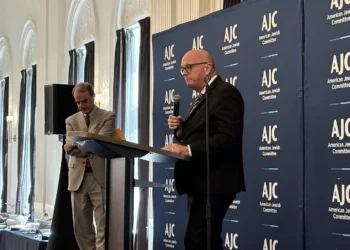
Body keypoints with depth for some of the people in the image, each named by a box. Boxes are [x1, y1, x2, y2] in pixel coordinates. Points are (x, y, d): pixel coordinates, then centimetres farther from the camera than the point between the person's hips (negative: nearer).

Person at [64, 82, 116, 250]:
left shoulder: (108, 117, 3)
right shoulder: (71, 121, 14)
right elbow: (71, 148, 1)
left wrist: (76, 146, -13)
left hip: (100, 176, -4)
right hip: (78, 177, 4)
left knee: (103, 227, -7)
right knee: (81, 228, 8)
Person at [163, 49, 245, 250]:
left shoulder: (226, 92, -10)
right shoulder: (202, 97, 20)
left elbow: (228, 138, -22)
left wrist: (188, 150, -30)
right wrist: (180, 128, 3)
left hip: (214, 183, -10)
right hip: (201, 183, 10)